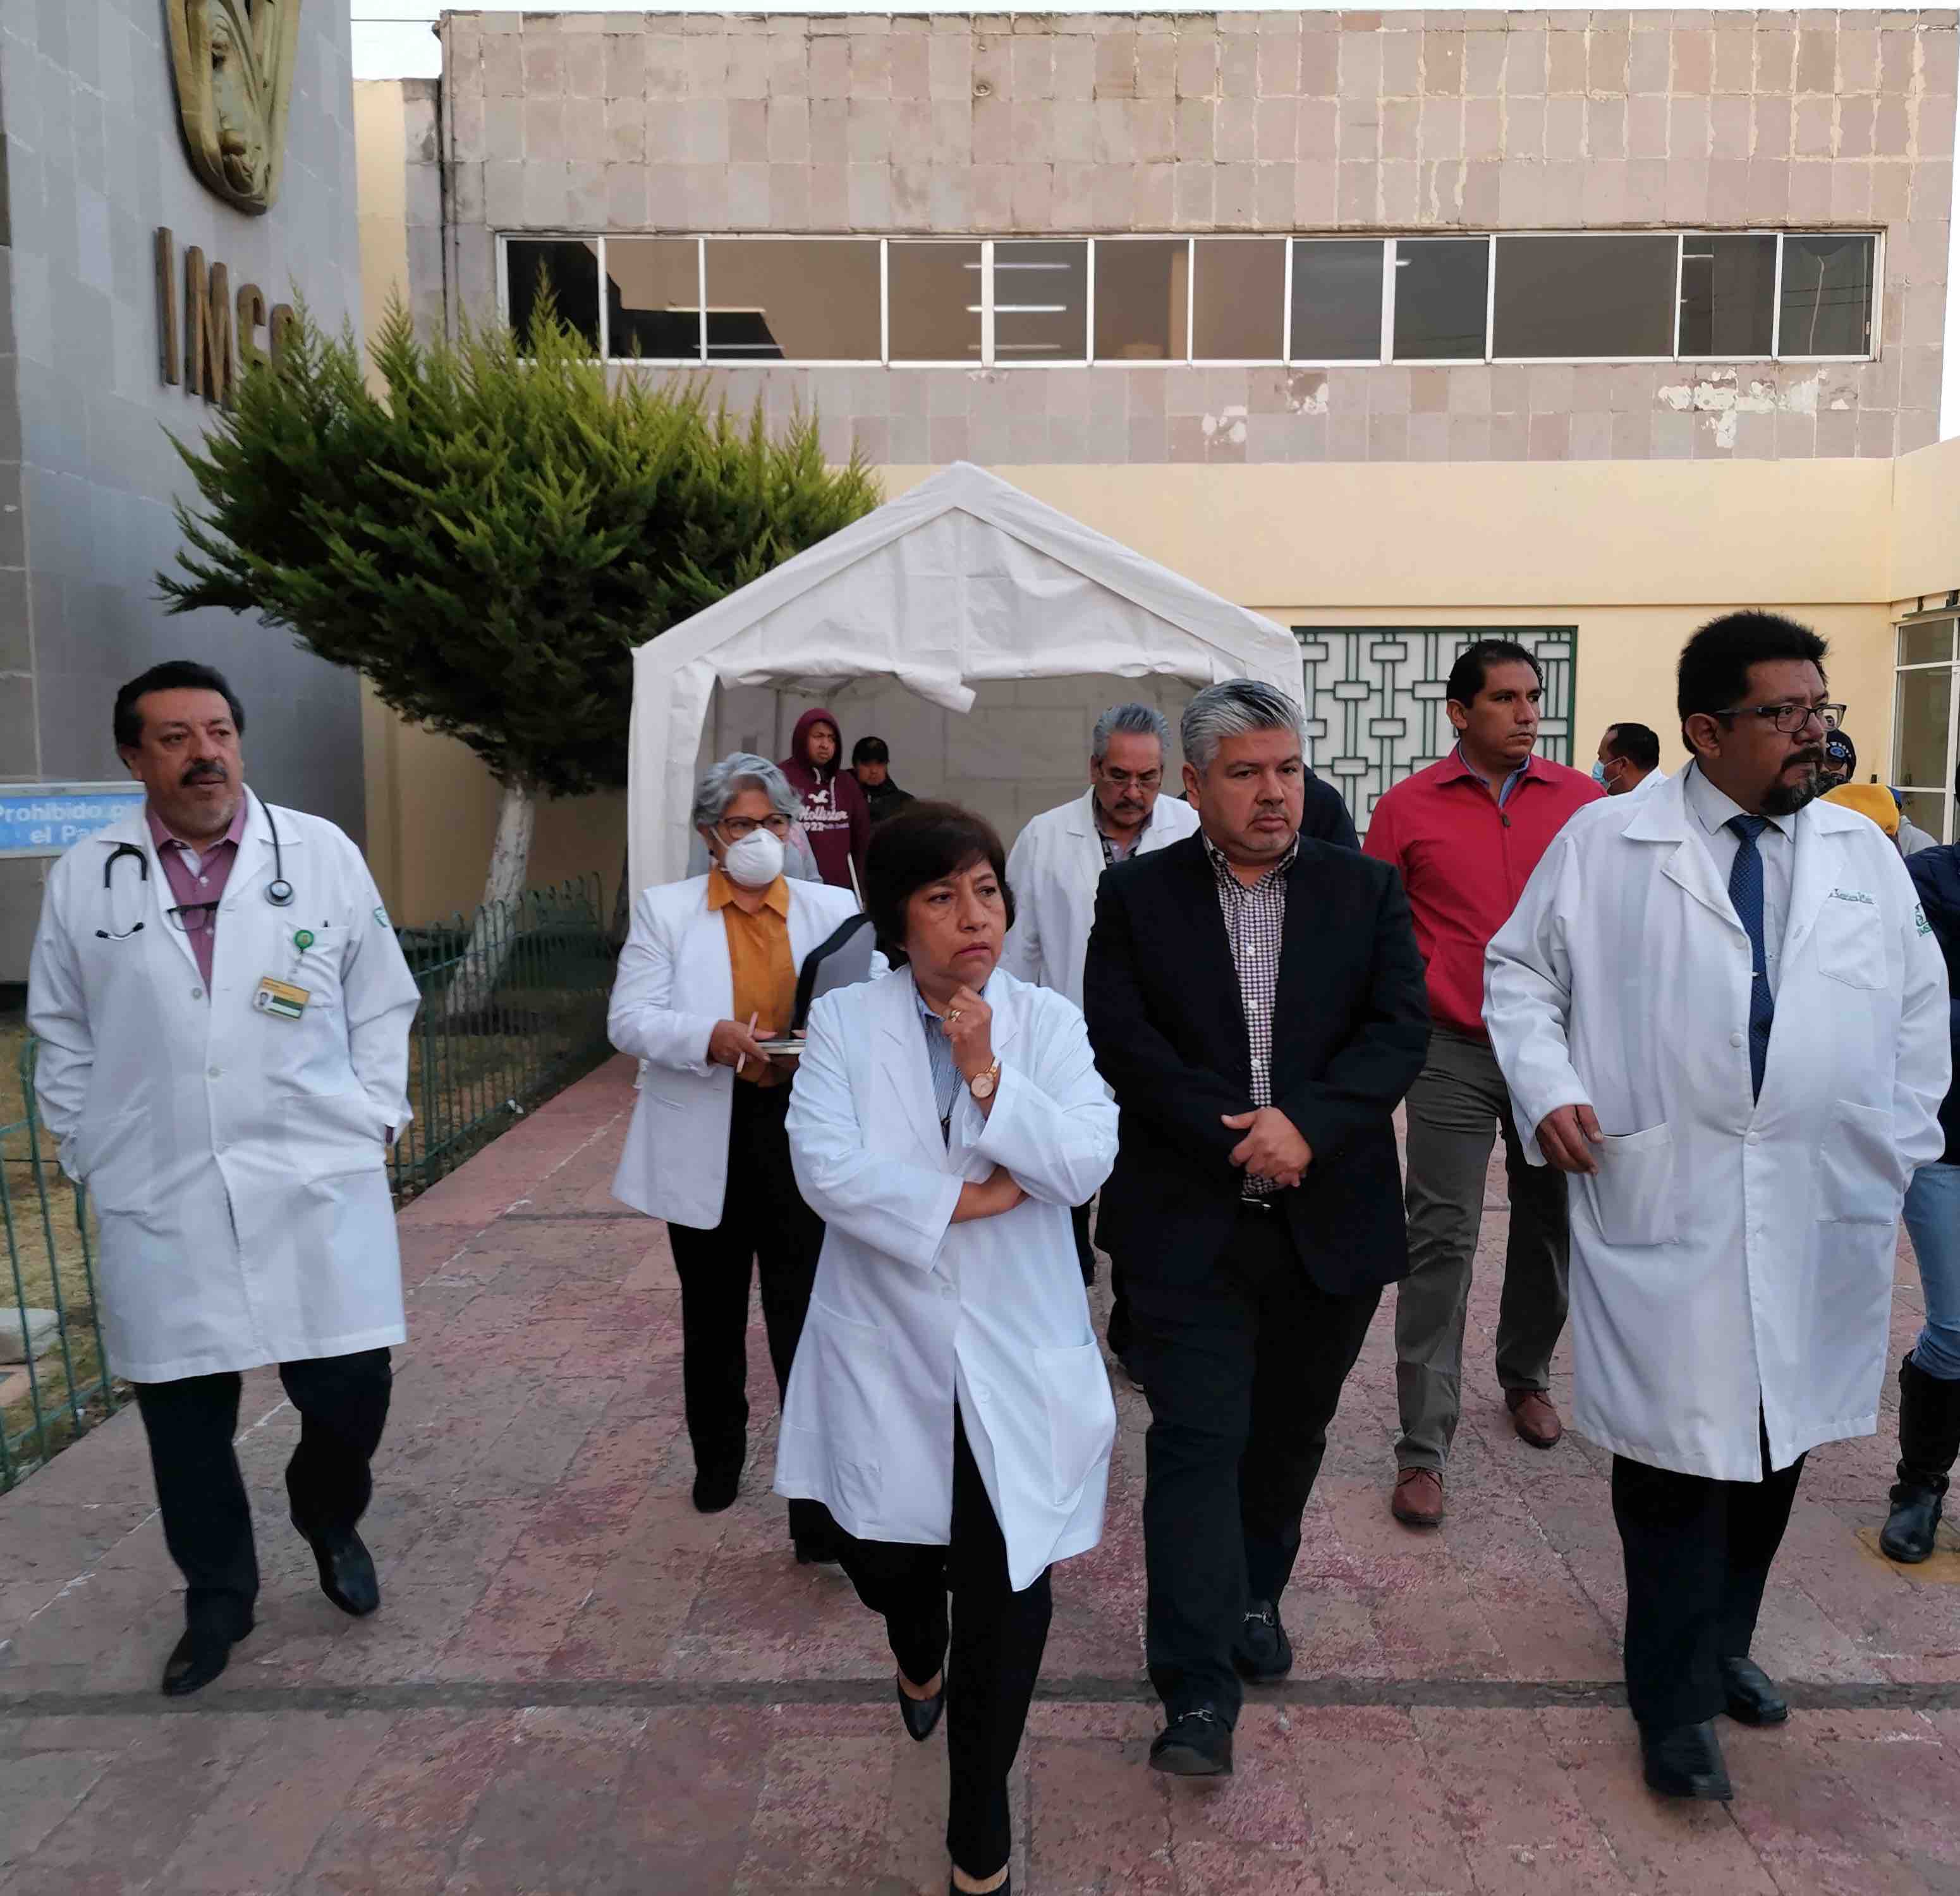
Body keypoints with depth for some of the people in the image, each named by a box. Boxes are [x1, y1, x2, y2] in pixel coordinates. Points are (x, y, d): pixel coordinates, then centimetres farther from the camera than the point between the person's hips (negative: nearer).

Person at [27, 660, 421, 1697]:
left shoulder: (323, 854, 1)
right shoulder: (84, 880, 4)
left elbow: (382, 1003, 7)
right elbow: (61, 1037, 11)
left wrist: (371, 1121, 1)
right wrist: (92, 1156, 7)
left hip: (315, 1186, -1)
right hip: (158, 1204, 1)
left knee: (350, 1392, 2)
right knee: (184, 1417, 9)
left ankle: (328, 1519, 36)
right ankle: (217, 1598, 32)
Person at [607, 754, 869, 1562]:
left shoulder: (832, 908, 5)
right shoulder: (665, 910, 3)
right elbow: (629, 1019, -6)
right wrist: (708, 1036, -23)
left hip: (802, 1132, -1)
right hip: (706, 1141, 2)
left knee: (806, 1318, -6)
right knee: (713, 1313, 19)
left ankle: (822, 1500, 2)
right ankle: (717, 1458, 41)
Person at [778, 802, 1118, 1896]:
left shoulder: (1049, 1022, -2)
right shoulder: (844, 1023, -4)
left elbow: (1088, 1163, -13)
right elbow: (827, 1164, -16)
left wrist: (987, 1073, -22)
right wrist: (963, 1202, -15)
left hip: (1018, 1356, 0)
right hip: (888, 1350, 1)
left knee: (1009, 1590, 0)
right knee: (883, 1555, 14)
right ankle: (920, 1654, 54)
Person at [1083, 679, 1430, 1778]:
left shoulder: (1367, 891, 4)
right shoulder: (1137, 897, 0)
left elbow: (1402, 1030, -6)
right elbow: (1122, 1041, -9)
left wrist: (1305, 1124, -20)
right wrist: (1236, 1137, -18)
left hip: (1331, 1222, 3)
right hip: (1188, 1223, -2)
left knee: (1290, 1432, 18)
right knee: (1197, 1443, -5)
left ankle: (1257, 1596, 43)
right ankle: (1200, 1696, 1)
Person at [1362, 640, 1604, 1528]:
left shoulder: (1582, 800, 2)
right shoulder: (1408, 808, -3)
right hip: (1454, 1055, -2)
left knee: (1548, 1225, 17)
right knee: (1440, 1241, -4)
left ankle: (1526, 1376, 41)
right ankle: (1422, 1448, 3)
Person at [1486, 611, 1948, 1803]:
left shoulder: (1865, 852, 10)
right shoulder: (1608, 844, -1)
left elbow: (1920, 1004, 17)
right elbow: (1521, 972, 5)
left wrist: (1904, 1142, 11)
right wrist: (1549, 1090, -8)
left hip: (1824, 1212, 4)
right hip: (1667, 1208, -4)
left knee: (1780, 1440, 14)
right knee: (1674, 1449, 2)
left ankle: (1723, 1641, 36)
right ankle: (1677, 1700, 19)